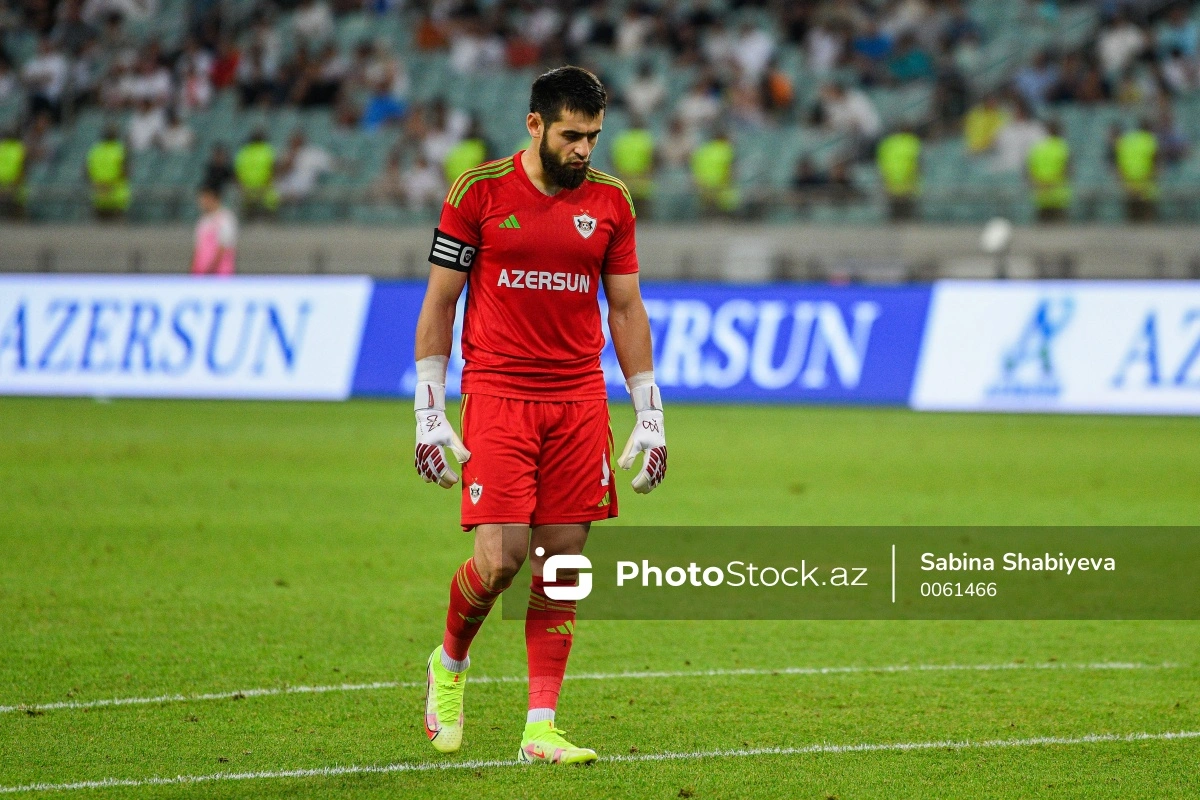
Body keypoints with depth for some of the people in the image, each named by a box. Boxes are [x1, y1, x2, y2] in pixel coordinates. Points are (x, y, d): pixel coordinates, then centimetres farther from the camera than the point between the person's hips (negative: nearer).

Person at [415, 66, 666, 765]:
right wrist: (430, 413, -3)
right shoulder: (480, 191, -2)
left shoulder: (610, 201, 7)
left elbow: (627, 309, 13)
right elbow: (440, 301, 2)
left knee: (562, 566, 0)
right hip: (497, 394, -3)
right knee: (499, 559, -12)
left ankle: (541, 727, 4)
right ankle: (450, 664, 17)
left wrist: (651, 417, 8)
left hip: (579, 402, 3)